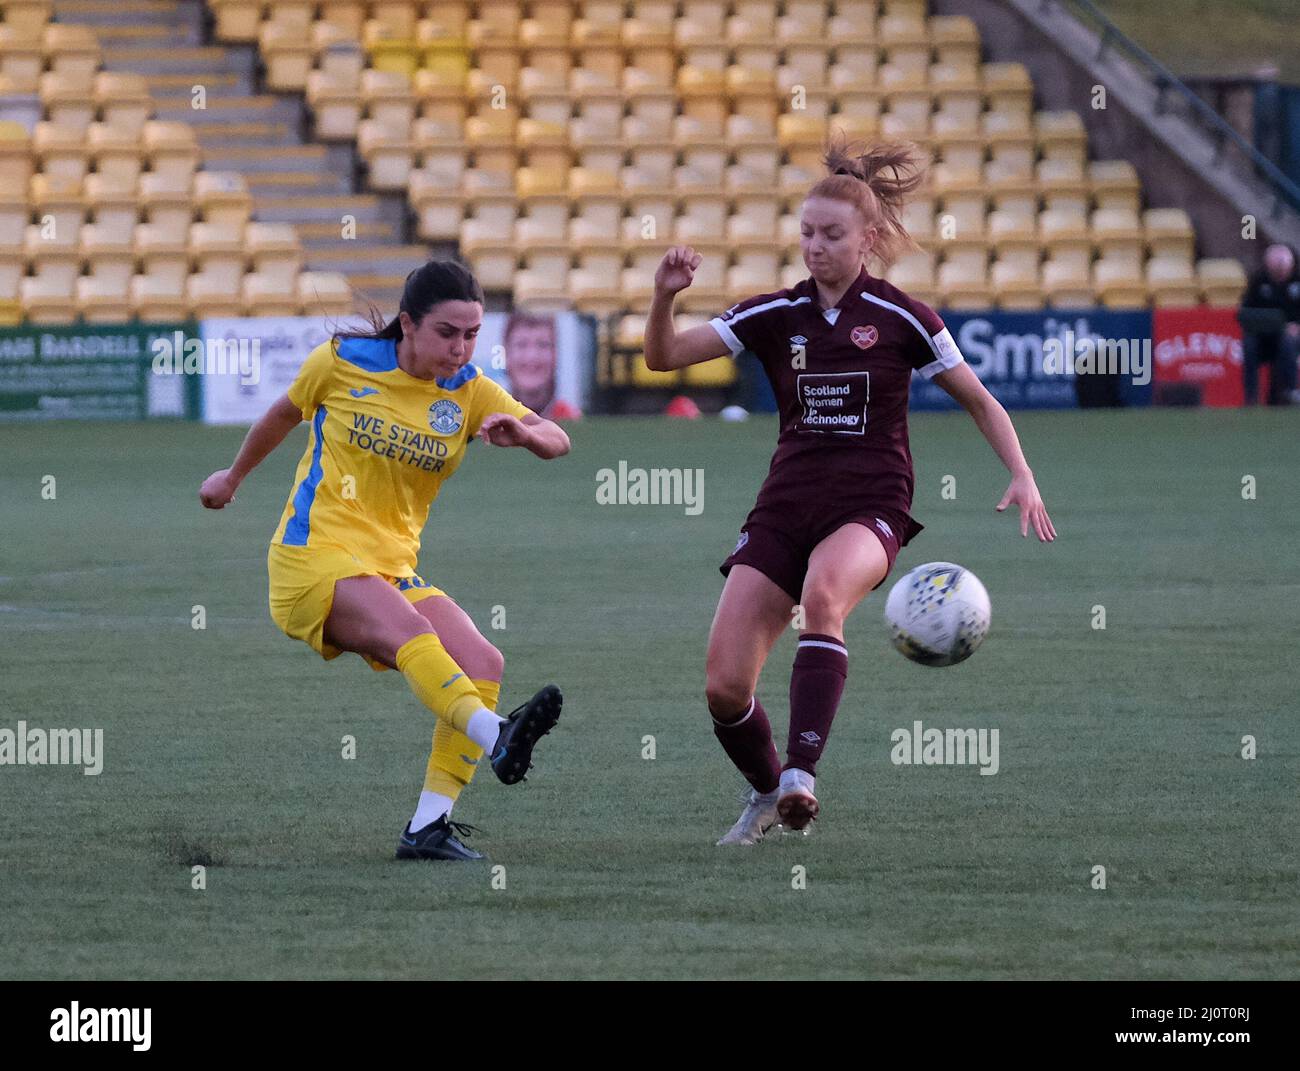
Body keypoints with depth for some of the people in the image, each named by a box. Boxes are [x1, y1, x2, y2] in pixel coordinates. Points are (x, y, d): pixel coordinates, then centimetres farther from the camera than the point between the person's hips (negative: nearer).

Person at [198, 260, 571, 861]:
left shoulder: (470, 392, 5)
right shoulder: (343, 362, -2)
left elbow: (557, 442, -5)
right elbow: (285, 414, 18)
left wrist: (525, 433, -29)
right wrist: (234, 477, 33)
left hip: (392, 569, 5)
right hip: (313, 557, -5)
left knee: (483, 664, -17)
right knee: (408, 631, -35)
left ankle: (427, 827, -16)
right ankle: (496, 738, -57)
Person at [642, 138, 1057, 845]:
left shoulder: (900, 320, -1)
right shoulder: (774, 315, 6)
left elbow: (979, 402, 8)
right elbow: (664, 357, 4)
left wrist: (1021, 476, -5)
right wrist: (665, 297, -15)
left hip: (869, 507, -4)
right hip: (785, 507, 4)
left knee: (822, 593, -39)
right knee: (724, 686, -7)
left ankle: (800, 775, -43)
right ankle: (768, 794, 23)